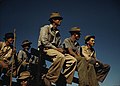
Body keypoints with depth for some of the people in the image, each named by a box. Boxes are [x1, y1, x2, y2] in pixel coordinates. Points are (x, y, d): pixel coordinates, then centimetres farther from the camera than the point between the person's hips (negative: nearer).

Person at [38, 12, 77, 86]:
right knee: (61, 56, -39)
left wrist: (61, 49, -2)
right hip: (45, 49, -7)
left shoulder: (57, 32, 28)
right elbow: (44, 41, -9)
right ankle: (50, 79, -36)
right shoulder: (46, 28, 6)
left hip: (56, 51, 7)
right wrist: (56, 48, -16)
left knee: (73, 60, -16)